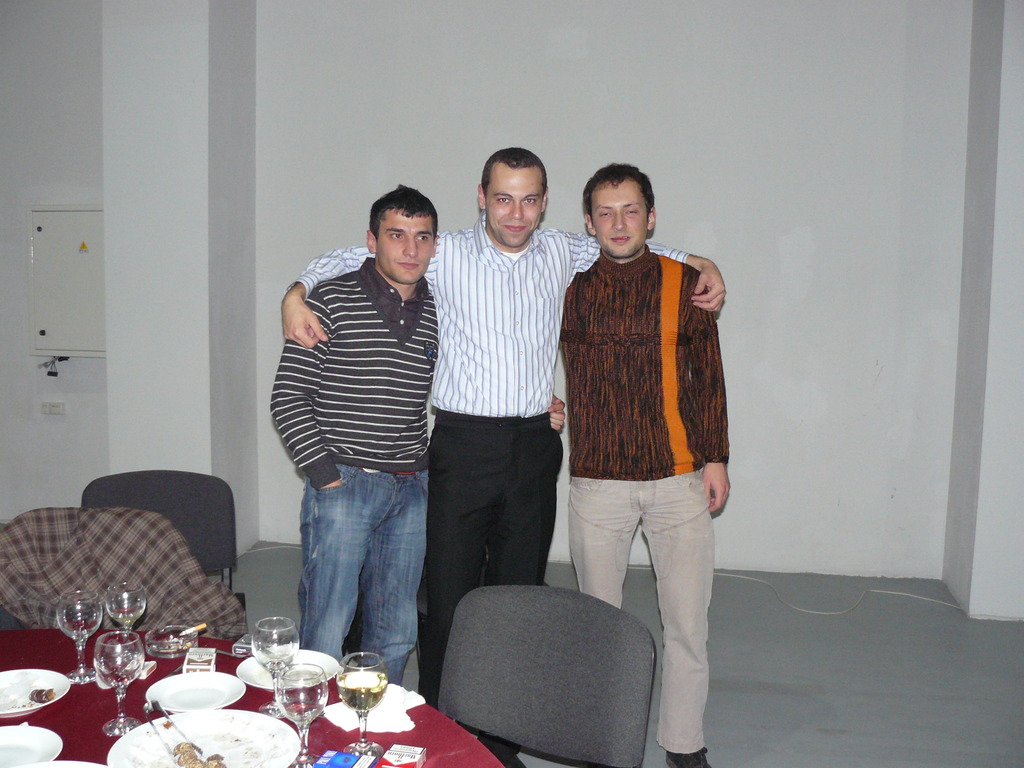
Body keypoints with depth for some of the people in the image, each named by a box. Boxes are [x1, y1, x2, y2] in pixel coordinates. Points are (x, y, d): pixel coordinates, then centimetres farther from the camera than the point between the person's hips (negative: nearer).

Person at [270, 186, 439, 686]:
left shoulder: (437, 313, 10)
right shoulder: (332, 300, -4)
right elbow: (288, 398, -6)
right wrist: (326, 474, -10)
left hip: (412, 491, 5)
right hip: (344, 484, -4)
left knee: (396, 638, 13)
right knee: (325, 635, -2)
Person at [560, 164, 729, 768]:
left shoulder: (685, 283, 3)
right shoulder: (571, 287, 4)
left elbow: (707, 377, 7)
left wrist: (716, 457, 3)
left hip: (679, 479, 0)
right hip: (597, 481, 1)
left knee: (688, 622, 4)